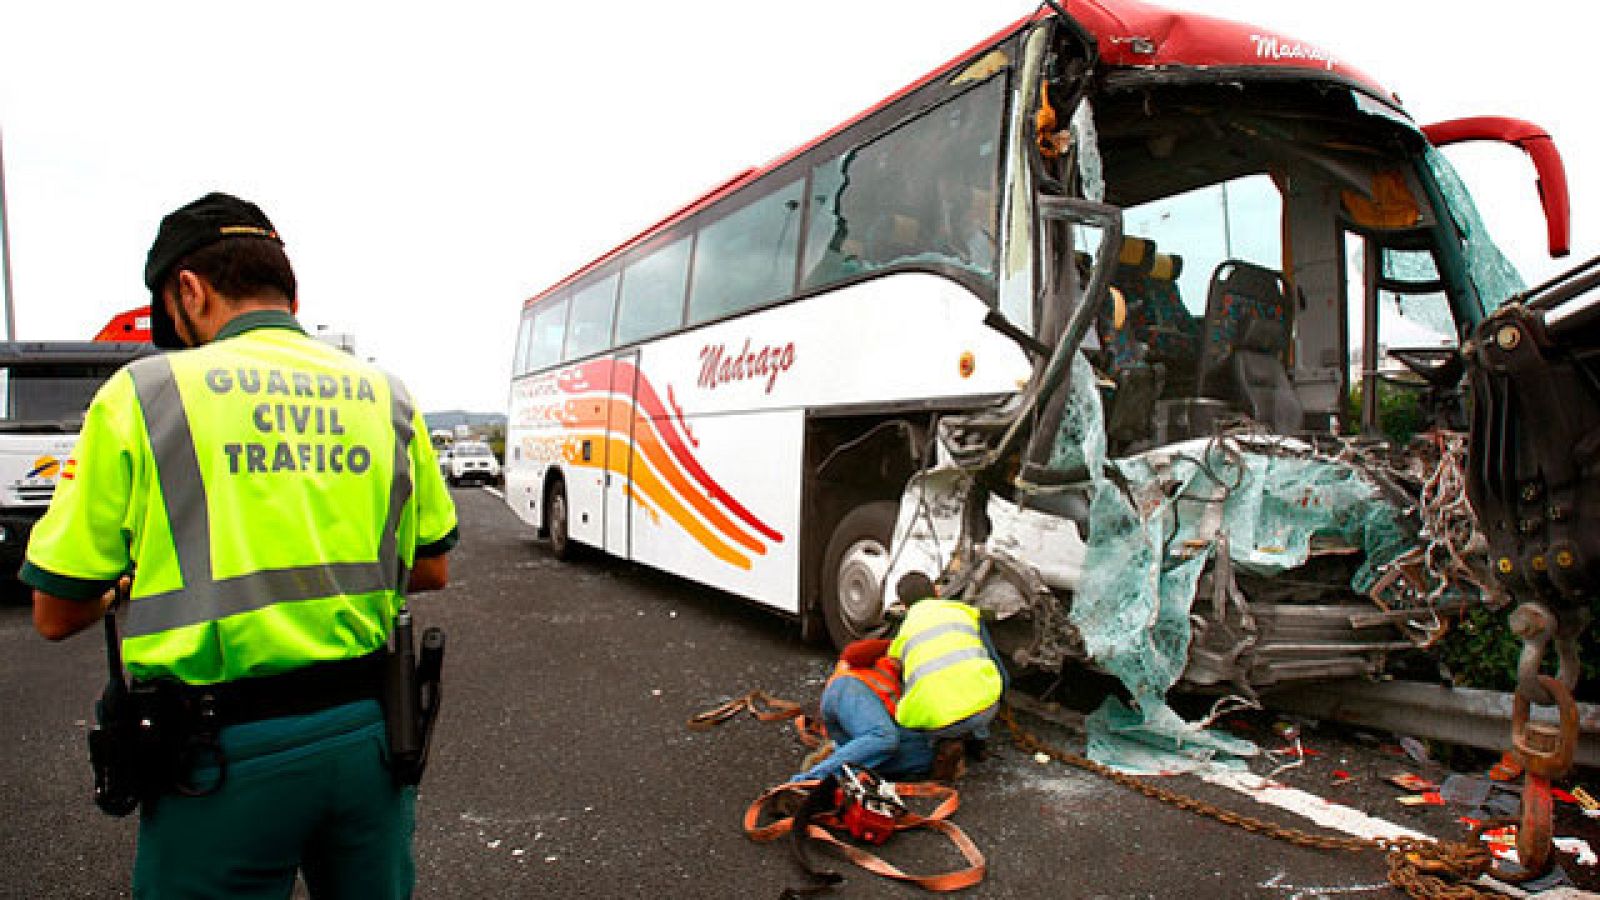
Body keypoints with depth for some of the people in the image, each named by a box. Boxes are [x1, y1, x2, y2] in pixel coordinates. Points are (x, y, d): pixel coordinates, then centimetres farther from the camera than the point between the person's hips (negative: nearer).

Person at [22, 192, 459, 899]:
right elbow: (431, 570, 10)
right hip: (369, 735, 4)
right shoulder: (386, 396, 3)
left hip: (224, 759, -3)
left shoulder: (141, 392, -6)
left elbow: (57, 615, -2)